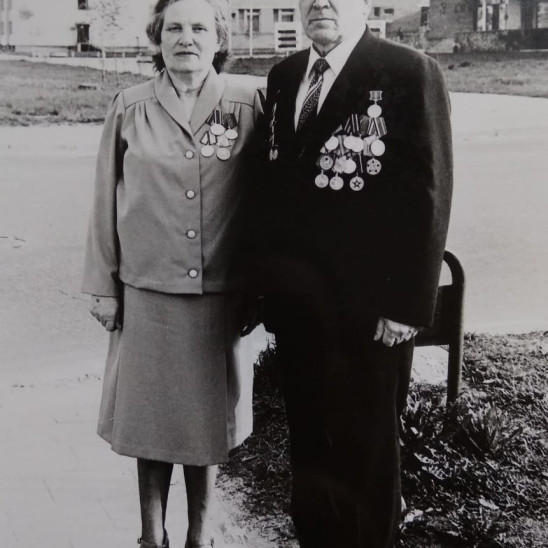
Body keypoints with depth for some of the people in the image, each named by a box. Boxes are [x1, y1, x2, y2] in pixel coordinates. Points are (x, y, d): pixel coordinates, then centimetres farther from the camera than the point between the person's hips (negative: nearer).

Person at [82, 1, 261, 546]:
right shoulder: (129, 108, -1)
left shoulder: (246, 105, -3)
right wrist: (103, 285, 4)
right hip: (147, 291, 0)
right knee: (150, 415, 10)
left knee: (208, 415, 11)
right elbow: (106, 202, 4)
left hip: (218, 293, 0)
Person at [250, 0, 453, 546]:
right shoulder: (283, 77, 9)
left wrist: (407, 304, -15)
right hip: (294, 302, 6)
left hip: (367, 307, -5)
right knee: (308, 440, 16)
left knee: (365, 447, 9)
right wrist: (262, 277, 6)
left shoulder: (410, 73, -9)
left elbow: (427, 193, -12)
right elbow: (270, 181, 11)